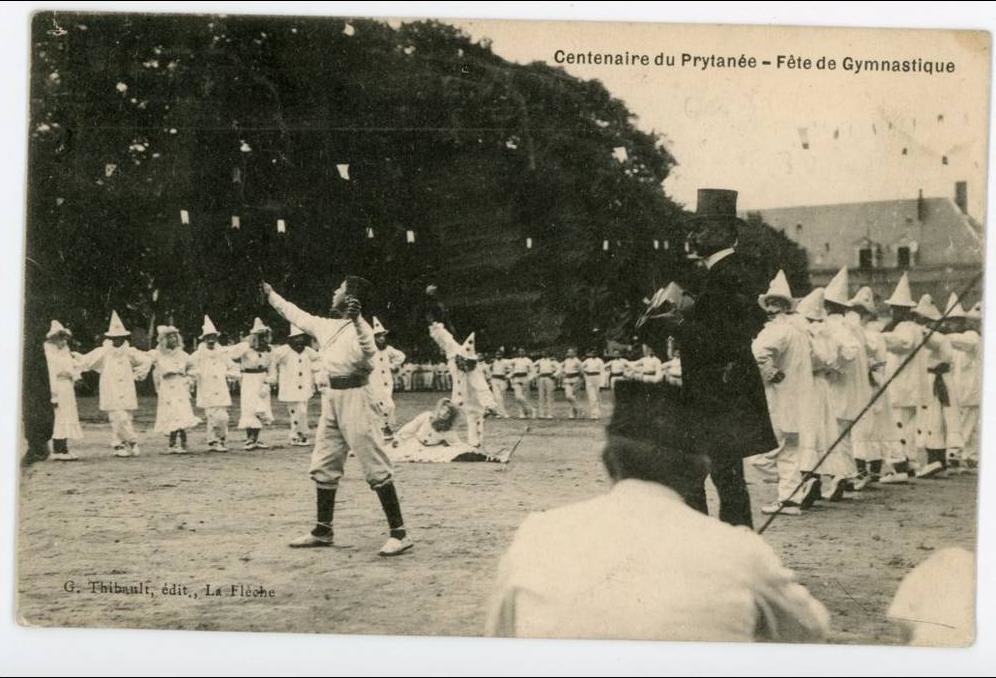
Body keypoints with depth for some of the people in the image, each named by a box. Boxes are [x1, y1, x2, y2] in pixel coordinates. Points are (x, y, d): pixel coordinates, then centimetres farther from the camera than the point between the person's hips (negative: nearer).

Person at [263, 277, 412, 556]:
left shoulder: (359, 327, -12)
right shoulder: (327, 326, 13)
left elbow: (369, 352, -32)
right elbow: (296, 314, 28)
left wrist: (357, 321, -45)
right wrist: (270, 295, 36)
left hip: (353, 396, -9)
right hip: (331, 397, 9)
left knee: (375, 467, -10)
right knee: (323, 466, 14)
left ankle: (399, 534, -9)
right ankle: (323, 530, 25)